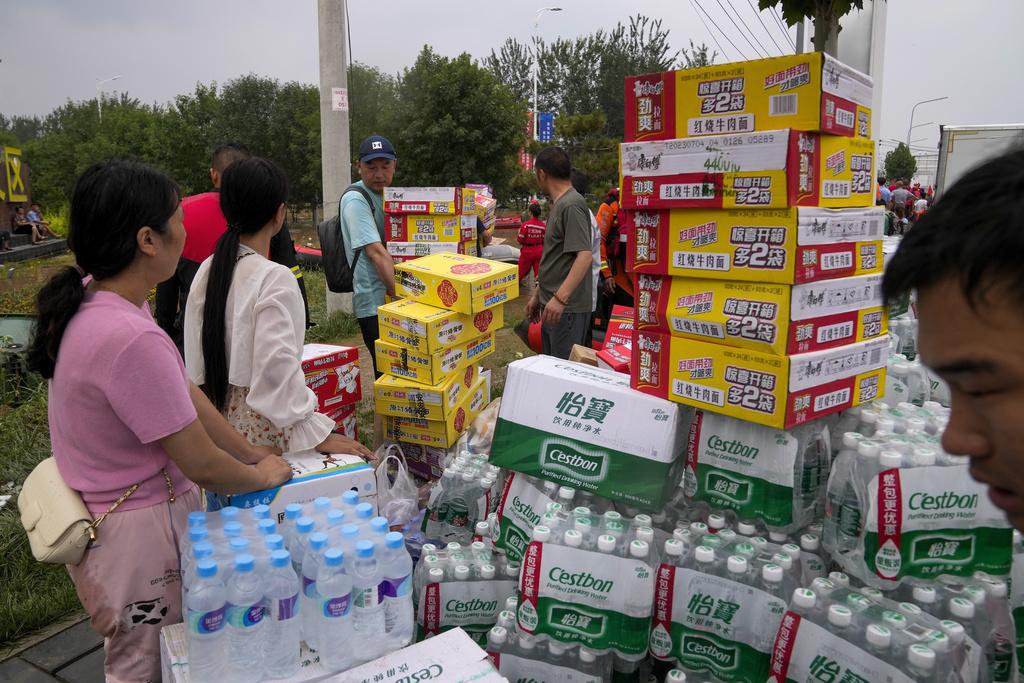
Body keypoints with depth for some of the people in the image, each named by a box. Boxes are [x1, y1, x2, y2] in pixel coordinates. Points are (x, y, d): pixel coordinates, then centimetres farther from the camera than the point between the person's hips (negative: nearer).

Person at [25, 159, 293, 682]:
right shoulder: (130, 340, -33)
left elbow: (185, 392, 4)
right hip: (137, 532, -9)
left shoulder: (92, 299, -3)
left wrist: (253, 453, 7)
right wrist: (263, 475, -5)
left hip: (103, 505, 9)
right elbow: (203, 466, -25)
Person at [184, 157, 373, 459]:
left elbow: (195, 360, 8)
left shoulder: (207, 271, 1)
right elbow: (277, 369, -25)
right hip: (263, 427, -7)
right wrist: (317, 433, -20)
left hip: (215, 417, 7)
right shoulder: (275, 278, -20)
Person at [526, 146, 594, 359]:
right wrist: (538, 295, 23)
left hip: (568, 309, -10)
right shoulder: (559, 205, 17)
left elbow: (585, 256, -25)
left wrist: (560, 297, -31)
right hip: (553, 306, 10)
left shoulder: (571, 206, -15)